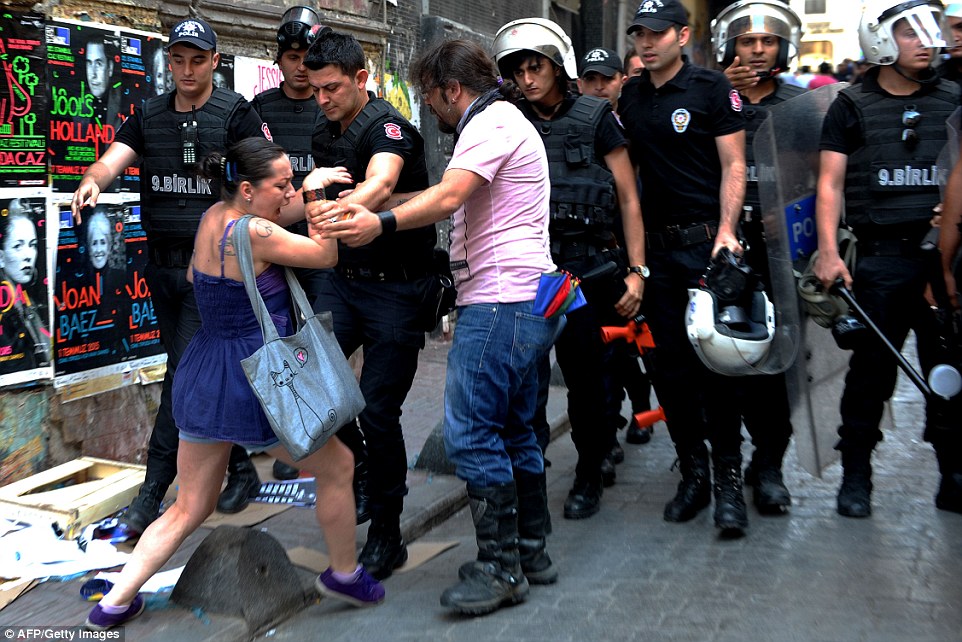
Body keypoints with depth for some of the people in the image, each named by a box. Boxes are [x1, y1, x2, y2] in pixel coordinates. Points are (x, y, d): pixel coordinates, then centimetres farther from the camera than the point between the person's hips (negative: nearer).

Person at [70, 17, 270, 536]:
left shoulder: (235, 114, -4)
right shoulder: (148, 115, 10)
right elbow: (114, 158, -4)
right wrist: (93, 180, -27)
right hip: (160, 262, 6)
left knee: (187, 371, -10)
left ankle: (153, 488, 1)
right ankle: (239, 469, 30)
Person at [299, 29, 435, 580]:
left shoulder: (388, 126, -16)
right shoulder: (325, 133, 8)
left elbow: (381, 183, -38)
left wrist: (344, 206, -58)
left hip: (397, 286, -7)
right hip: (343, 277, 7)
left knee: (378, 411, -6)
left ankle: (387, 534, 13)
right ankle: (358, 469, 18)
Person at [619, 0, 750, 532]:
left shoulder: (711, 88, -2)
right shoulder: (630, 97, 13)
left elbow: (733, 165, -5)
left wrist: (726, 232, -17)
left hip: (706, 243, -5)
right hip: (656, 247, 5)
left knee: (716, 363, -4)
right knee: (670, 366, 7)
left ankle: (728, 478, 8)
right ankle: (693, 473, 20)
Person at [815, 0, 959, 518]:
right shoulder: (853, 106, 5)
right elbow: (830, 184, 1)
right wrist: (828, 252, -10)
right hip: (882, 257, -2)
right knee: (872, 367, 2)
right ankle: (856, 474, 15)